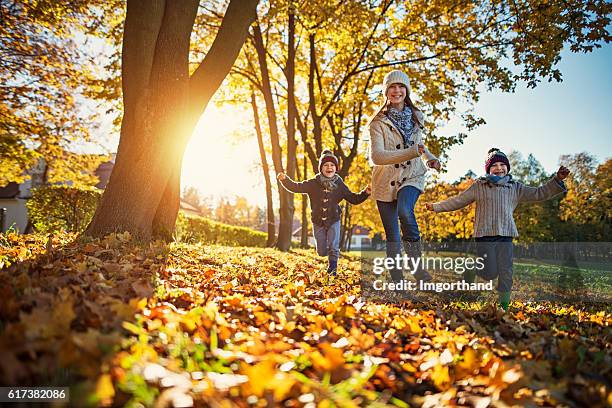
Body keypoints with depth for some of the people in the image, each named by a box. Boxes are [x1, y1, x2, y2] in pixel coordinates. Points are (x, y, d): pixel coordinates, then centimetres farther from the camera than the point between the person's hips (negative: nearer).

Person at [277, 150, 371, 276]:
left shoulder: (339, 185, -3)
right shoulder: (313, 183, -7)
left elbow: (353, 199, 3)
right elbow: (296, 187, -10)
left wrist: (365, 193, -13)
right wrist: (284, 179, -26)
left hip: (333, 221, 0)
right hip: (318, 222, 0)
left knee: (333, 248, -9)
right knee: (322, 252, 9)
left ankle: (332, 269, 12)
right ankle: (331, 256, 44)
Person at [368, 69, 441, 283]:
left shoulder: (416, 116, 7)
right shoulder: (378, 122, -8)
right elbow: (376, 156, -21)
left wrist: (430, 157, 6)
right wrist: (411, 152, -30)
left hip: (412, 177, 1)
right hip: (385, 181, -1)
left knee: (404, 211, -31)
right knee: (392, 236, 3)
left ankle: (417, 266, -19)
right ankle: (397, 281, 16)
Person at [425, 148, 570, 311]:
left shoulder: (515, 188, 15)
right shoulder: (479, 186, 6)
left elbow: (539, 193, 15)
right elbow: (458, 200, 9)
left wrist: (557, 180, 5)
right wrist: (436, 206, 8)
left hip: (505, 237, 3)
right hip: (484, 236, -3)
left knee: (506, 273, -2)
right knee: (490, 274, -9)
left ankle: (504, 306, 12)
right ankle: (472, 269, 23)